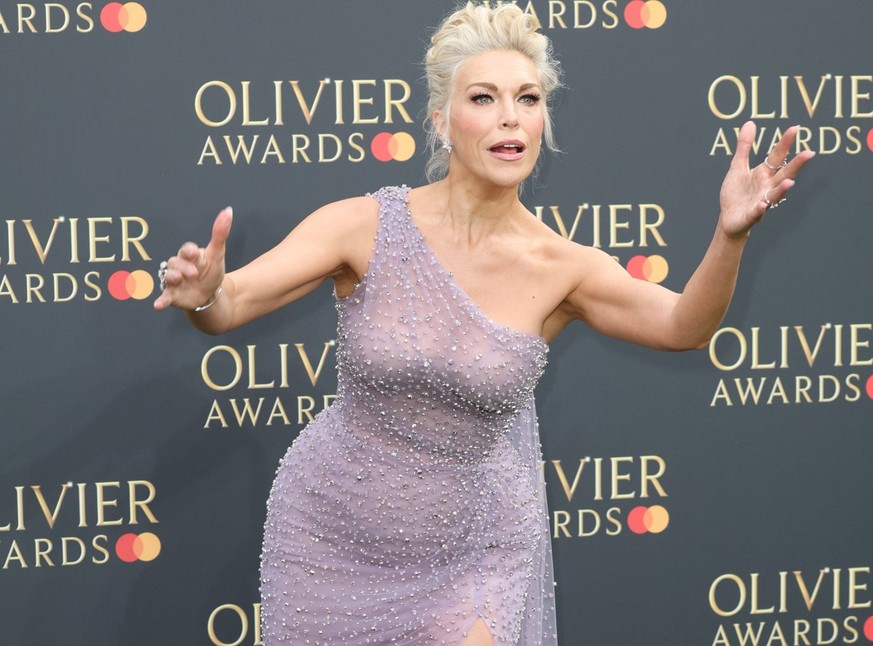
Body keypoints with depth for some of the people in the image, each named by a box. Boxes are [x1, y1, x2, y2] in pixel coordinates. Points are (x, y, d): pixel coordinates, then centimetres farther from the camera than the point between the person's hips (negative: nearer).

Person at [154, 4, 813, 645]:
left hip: (470, 549, 0)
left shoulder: (559, 268, -11)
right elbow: (230, 303, -20)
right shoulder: (367, 226, -16)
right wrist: (202, 294, -44)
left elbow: (683, 326, -21)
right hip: (332, 532, 0)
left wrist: (730, 233, -38)